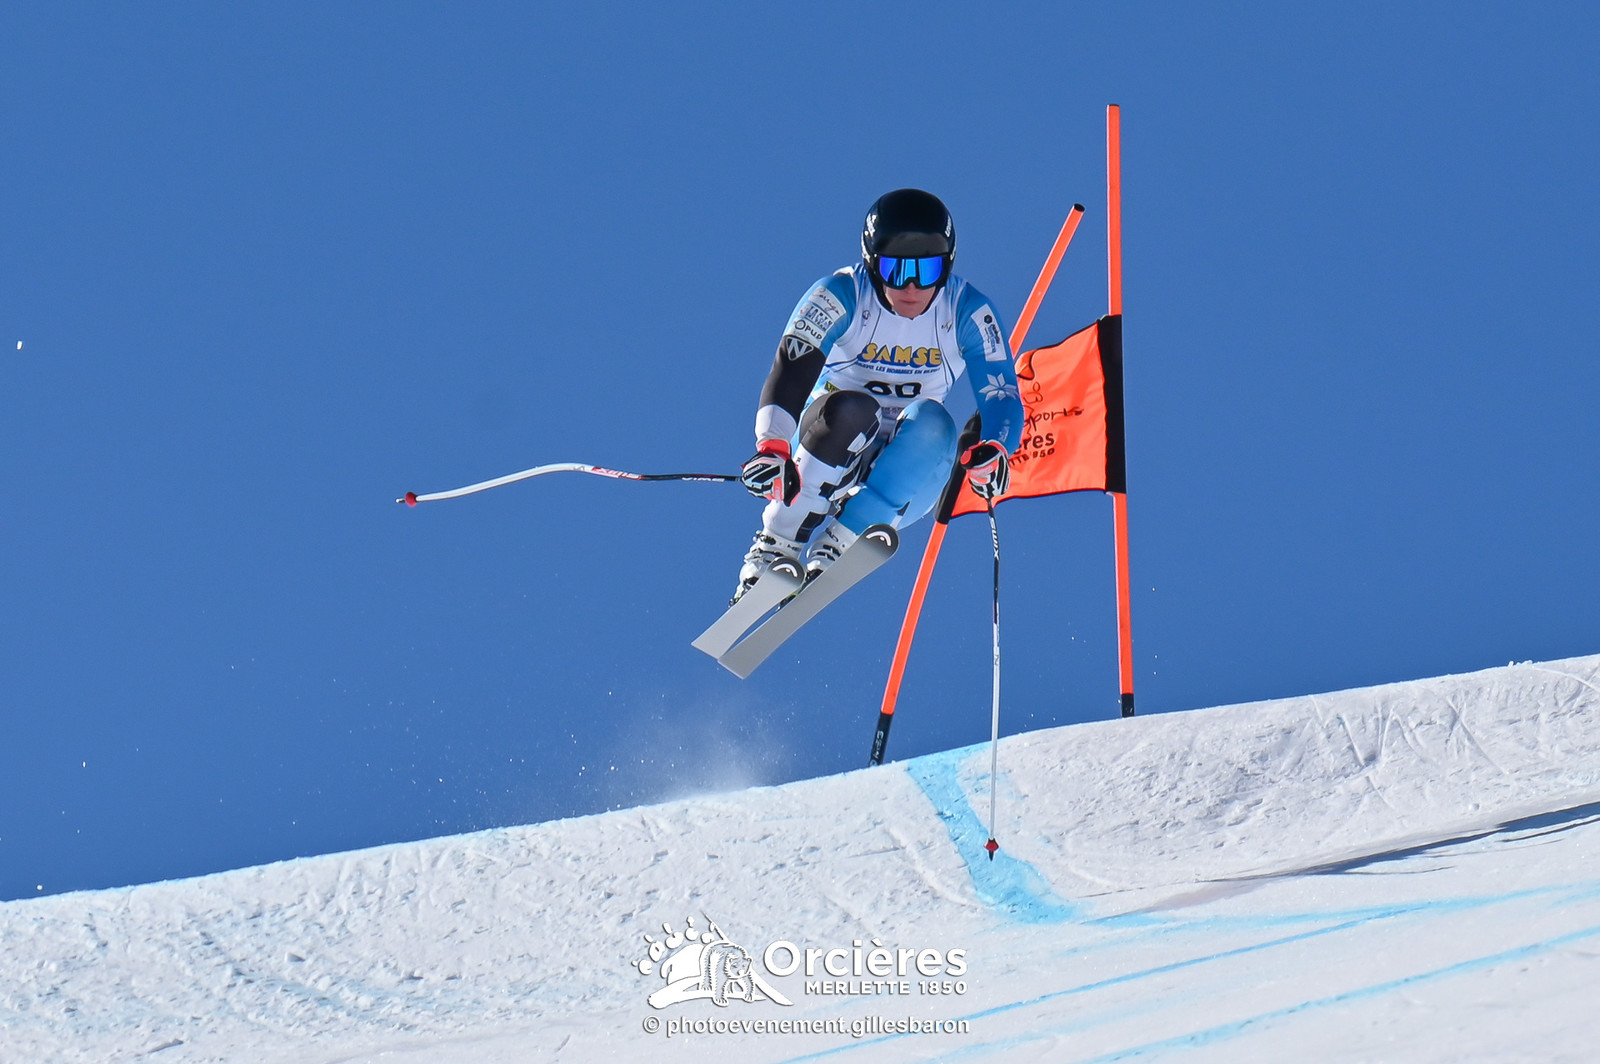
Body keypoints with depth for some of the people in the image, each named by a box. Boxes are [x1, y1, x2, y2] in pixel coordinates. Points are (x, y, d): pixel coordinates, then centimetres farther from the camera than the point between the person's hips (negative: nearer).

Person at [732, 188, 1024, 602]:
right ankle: (776, 546, -29)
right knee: (851, 409, -35)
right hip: (833, 451, -2)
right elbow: (788, 376, -26)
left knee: (932, 422, -31)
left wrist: (993, 449, -39)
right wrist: (771, 447, -45)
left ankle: (840, 542, -31)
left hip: (906, 472, 2)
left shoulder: (967, 311, -9)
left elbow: (1001, 394, -15)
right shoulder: (841, 296, -15)